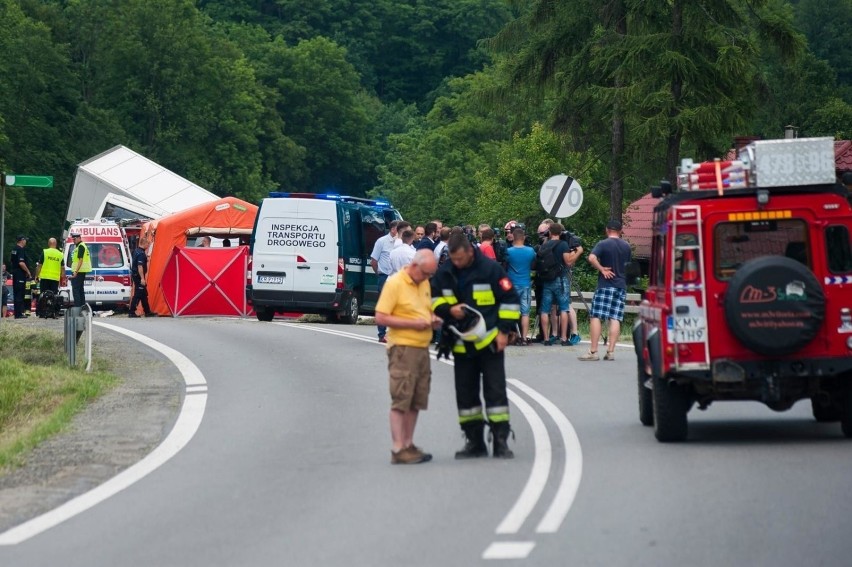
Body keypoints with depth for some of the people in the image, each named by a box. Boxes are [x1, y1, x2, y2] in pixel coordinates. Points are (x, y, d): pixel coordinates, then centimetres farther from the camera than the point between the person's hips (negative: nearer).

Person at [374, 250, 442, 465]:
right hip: (403, 349, -8)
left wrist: (433, 319, 5)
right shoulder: (394, 283, -11)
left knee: (416, 401, 10)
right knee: (401, 401, -7)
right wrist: (413, 323, -19)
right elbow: (381, 317, -16)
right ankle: (398, 449, -7)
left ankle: (408, 444, 17)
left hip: (422, 348, 8)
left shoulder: (424, 283, 13)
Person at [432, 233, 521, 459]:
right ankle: (474, 442, 16)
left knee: (495, 391, -3)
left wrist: (504, 330, -9)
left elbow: (510, 300, -5)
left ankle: (501, 441, -1)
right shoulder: (444, 273, 2)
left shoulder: (490, 269, -9)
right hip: (461, 344, 5)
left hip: (489, 342, -4)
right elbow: (433, 299, 11)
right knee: (465, 394, 8)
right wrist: (448, 309, -9)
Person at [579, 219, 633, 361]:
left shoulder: (603, 244, -6)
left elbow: (592, 258, -21)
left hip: (605, 285, -5)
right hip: (621, 286, 5)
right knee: (615, 319, 2)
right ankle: (610, 351, -3)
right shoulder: (626, 247, 10)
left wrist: (602, 269, -11)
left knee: (595, 317, -4)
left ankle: (593, 351, -9)